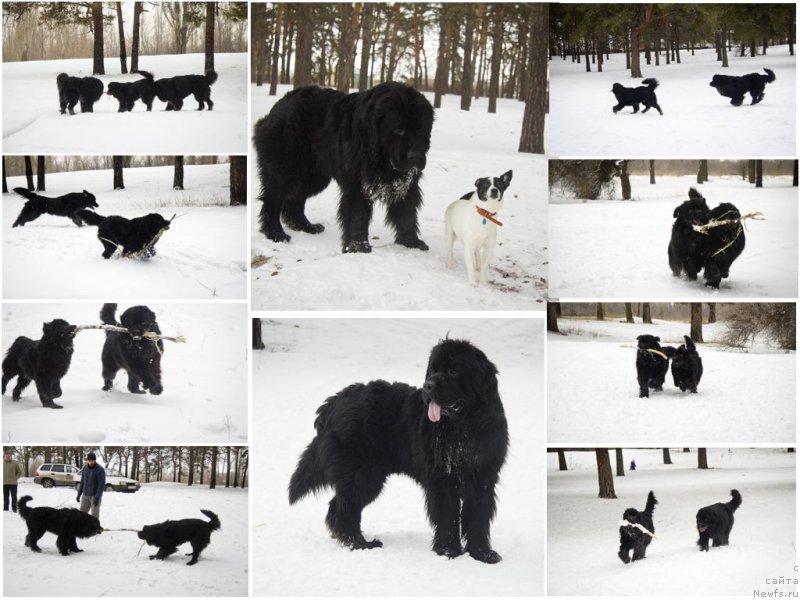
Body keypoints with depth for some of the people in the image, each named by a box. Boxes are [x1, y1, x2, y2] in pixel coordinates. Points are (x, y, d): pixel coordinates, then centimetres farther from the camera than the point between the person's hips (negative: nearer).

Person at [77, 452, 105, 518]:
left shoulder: (100, 470, -14)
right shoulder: (85, 468, 4)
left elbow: (102, 485, -17)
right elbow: (82, 482, 13)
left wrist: (97, 497, -23)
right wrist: (79, 494, 11)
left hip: (95, 495, -6)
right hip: (85, 495, 6)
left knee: (94, 515, -4)